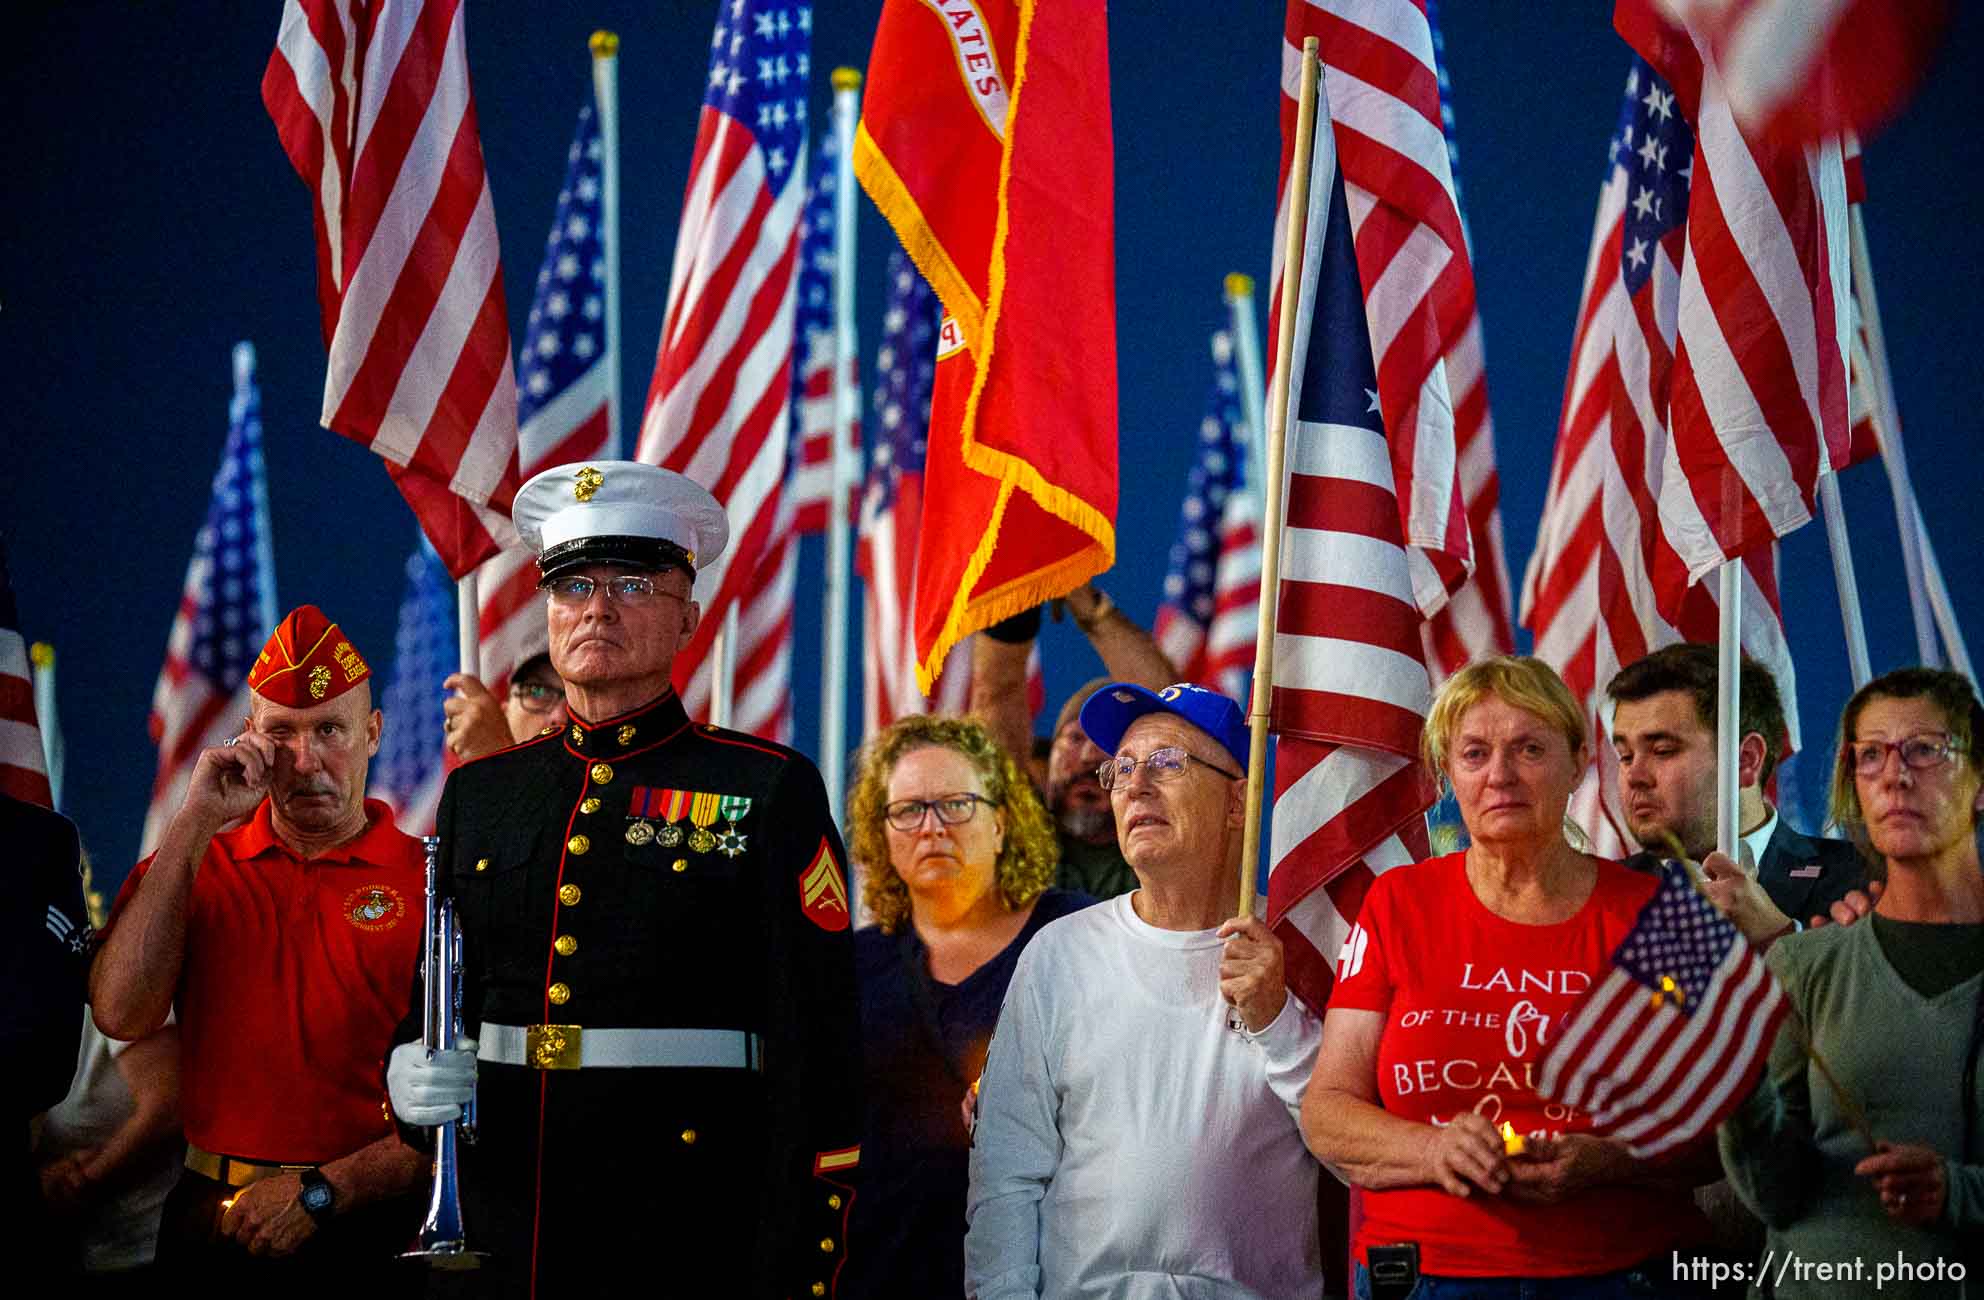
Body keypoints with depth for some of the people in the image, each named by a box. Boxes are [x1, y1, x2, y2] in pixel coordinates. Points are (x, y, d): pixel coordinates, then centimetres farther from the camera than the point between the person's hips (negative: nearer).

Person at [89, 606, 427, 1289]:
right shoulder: (195, 866, 12)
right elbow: (120, 1015, -5)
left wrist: (322, 1191, -9)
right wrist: (195, 824, -4)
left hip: (370, 1227, -3)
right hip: (211, 1224, 3)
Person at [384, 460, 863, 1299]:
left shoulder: (771, 792, -1)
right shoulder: (478, 794, 12)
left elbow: (816, 1042, -5)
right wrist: (408, 1073, -4)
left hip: (689, 1230, -4)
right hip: (500, 1227, 4)